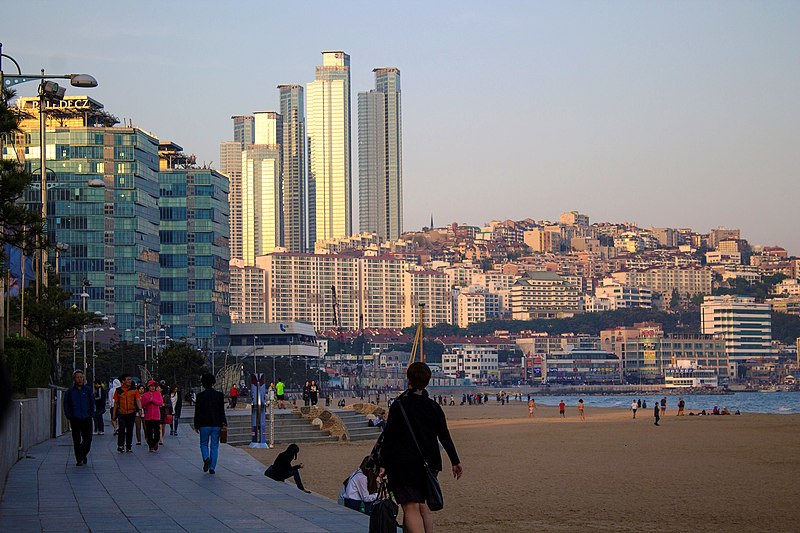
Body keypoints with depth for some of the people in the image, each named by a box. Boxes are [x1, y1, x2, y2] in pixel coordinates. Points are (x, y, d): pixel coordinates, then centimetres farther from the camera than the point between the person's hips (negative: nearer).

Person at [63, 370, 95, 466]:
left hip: (86, 419, 1)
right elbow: (66, 406, 8)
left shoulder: (88, 390, 6)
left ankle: (83, 455, 28)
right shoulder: (69, 392, 4)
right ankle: (79, 459, 4)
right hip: (75, 419, -1)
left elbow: (92, 403, 11)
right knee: (77, 441, -4)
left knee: (87, 439, 2)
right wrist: (69, 416, -1)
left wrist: (91, 414, 2)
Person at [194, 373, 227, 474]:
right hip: (216, 424, 1)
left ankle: (206, 458, -15)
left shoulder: (200, 396, -4)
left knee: (204, 444, 13)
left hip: (204, 425, -1)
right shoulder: (219, 395, -2)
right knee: (214, 446, 8)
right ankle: (212, 467, 5)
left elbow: (197, 412, -1)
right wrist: (224, 423, 1)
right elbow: (222, 411, -3)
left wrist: (196, 426, 6)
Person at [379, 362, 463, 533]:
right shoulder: (434, 407, 5)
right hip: (428, 464, 5)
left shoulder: (399, 406, -7)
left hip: (403, 465, -5)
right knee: (422, 505, 17)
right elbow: (445, 437, 7)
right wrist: (455, 461, 14)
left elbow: (388, 438, -9)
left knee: (411, 507, -10)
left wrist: (383, 465, -7)